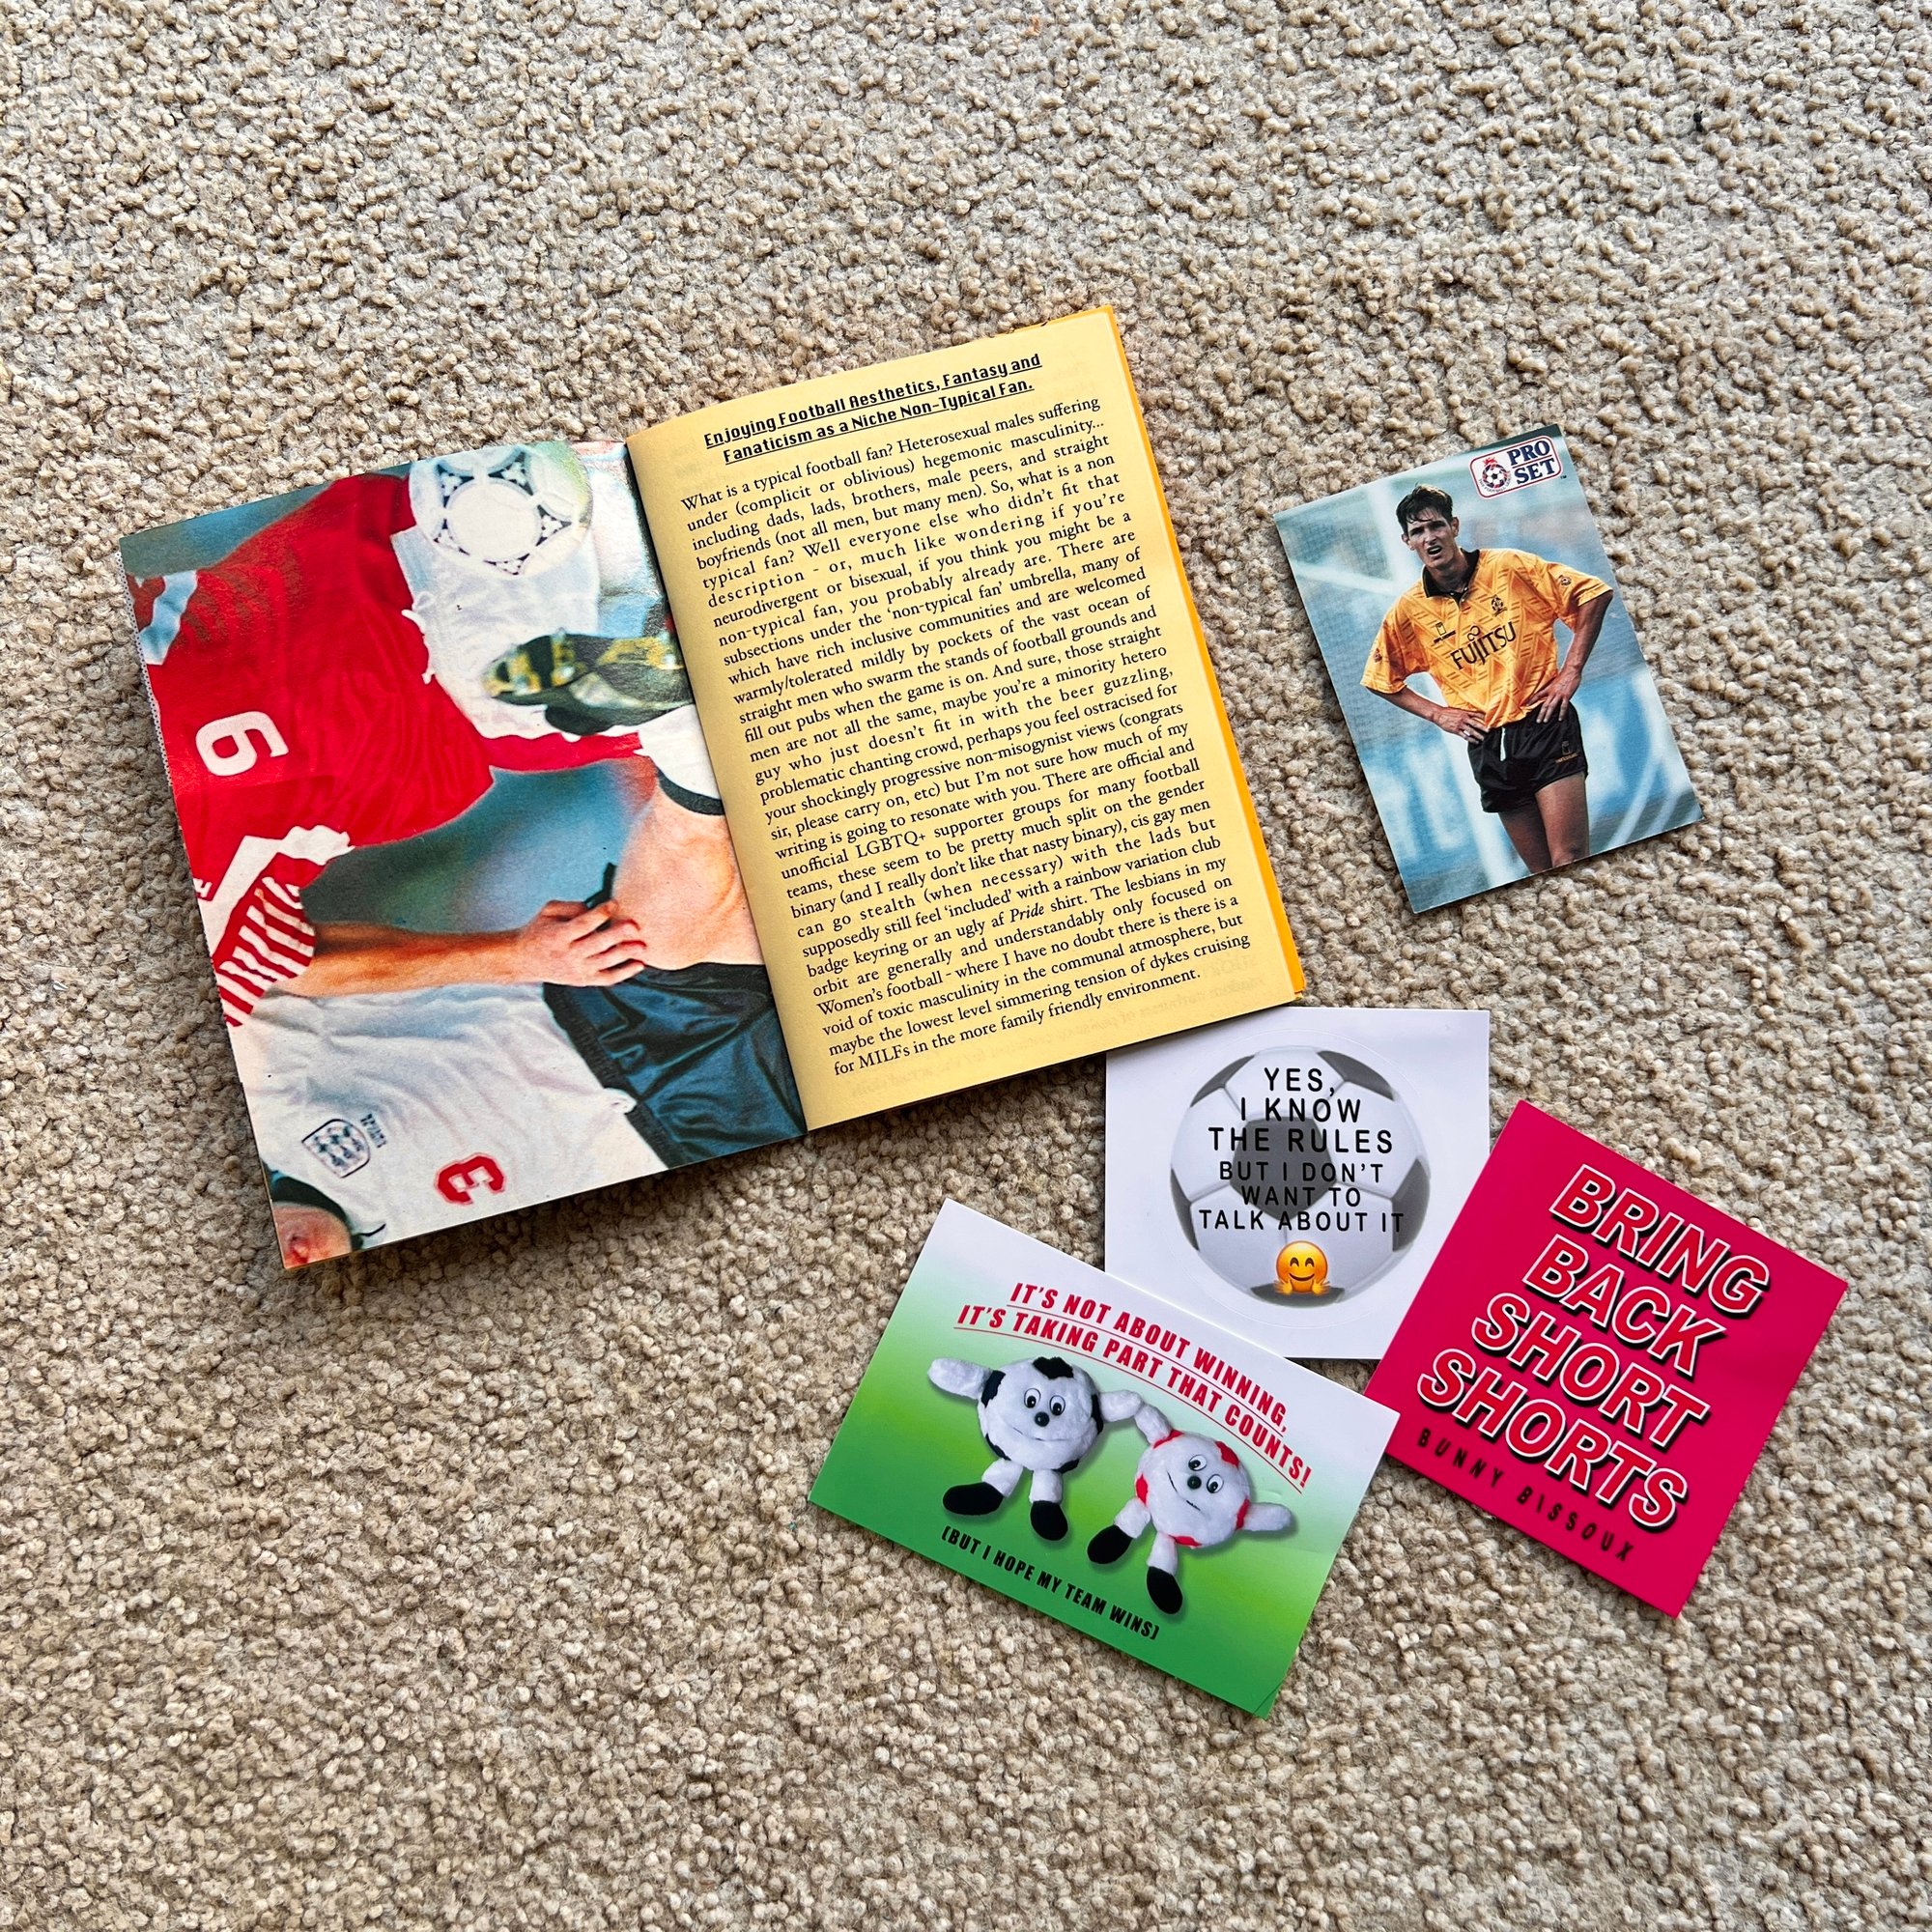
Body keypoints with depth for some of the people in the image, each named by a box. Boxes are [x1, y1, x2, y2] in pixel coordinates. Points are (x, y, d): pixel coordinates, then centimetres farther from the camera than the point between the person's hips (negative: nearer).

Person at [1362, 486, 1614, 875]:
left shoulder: (1511, 568, -4)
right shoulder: (1407, 612, 2)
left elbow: (1594, 594, 1)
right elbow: (1382, 680, 16)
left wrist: (1571, 670, -5)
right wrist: (1438, 714, 5)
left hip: (1545, 723, -3)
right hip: (1486, 744, 3)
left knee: (1571, 861, -13)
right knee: (1542, 870, 7)